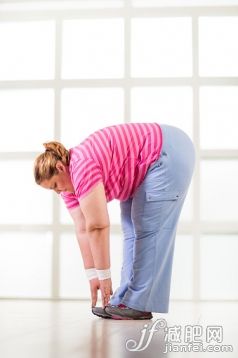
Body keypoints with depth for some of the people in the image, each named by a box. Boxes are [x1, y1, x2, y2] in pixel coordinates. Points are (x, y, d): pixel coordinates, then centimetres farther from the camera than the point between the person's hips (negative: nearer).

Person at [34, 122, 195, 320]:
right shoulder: (68, 181, 4)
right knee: (132, 229, 6)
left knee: (149, 228, -12)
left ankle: (138, 305, -10)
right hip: (147, 170, 10)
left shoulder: (82, 166, -25)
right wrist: (92, 275, 0)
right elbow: (83, 230, 2)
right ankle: (127, 300, 6)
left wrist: (103, 275, -20)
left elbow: (98, 226, -25)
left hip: (169, 152, -10)